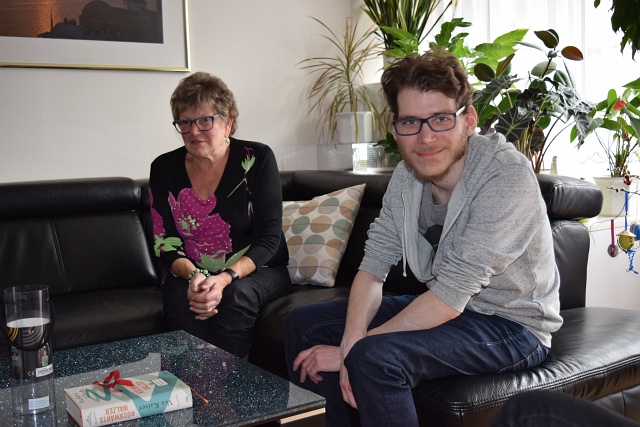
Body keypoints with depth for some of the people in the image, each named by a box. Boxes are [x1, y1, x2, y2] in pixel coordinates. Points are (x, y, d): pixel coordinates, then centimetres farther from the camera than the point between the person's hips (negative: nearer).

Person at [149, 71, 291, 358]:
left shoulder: (257, 159, -9)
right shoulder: (165, 168, 0)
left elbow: (268, 238, -13)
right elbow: (165, 243, -2)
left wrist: (225, 279, -28)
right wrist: (193, 276, -24)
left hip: (258, 272, -1)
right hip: (192, 274, 2)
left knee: (235, 296, -34)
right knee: (179, 299, -31)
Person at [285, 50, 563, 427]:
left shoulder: (507, 176, -27)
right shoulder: (407, 175, -4)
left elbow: (450, 296, -28)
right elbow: (373, 267, -5)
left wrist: (351, 351, -24)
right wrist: (352, 342, -24)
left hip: (512, 325, -7)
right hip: (442, 308, 7)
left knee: (375, 357, -31)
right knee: (306, 323, 2)